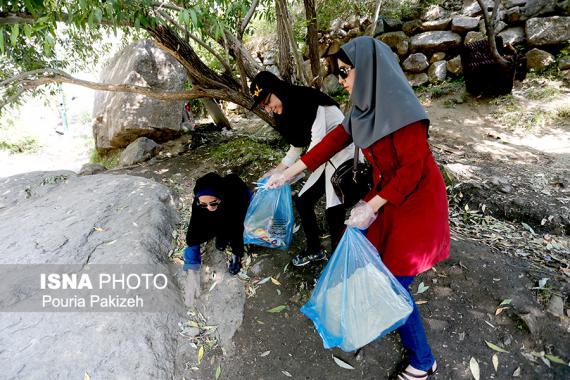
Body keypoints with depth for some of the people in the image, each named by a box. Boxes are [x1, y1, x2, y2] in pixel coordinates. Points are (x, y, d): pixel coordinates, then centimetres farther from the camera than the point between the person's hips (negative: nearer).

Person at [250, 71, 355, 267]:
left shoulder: (309, 101, -21)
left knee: (333, 212, -13)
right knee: (302, 201, 10)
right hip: (325, 159, 9)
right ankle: (315, 250, 27)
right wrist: (275, 171, 12)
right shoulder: (287, 113, 6)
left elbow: (318, 143, -26)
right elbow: (296, 147, 15)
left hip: (344, 154, -9)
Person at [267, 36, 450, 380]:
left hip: (415, 202, -8)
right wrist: (289, 172, 4)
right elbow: (335, 140, 4)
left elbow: (412, 169, -23)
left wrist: (371, 207, -21)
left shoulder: (399, 108, -24)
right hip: (387, 194, 8)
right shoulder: (367, 104, 2)